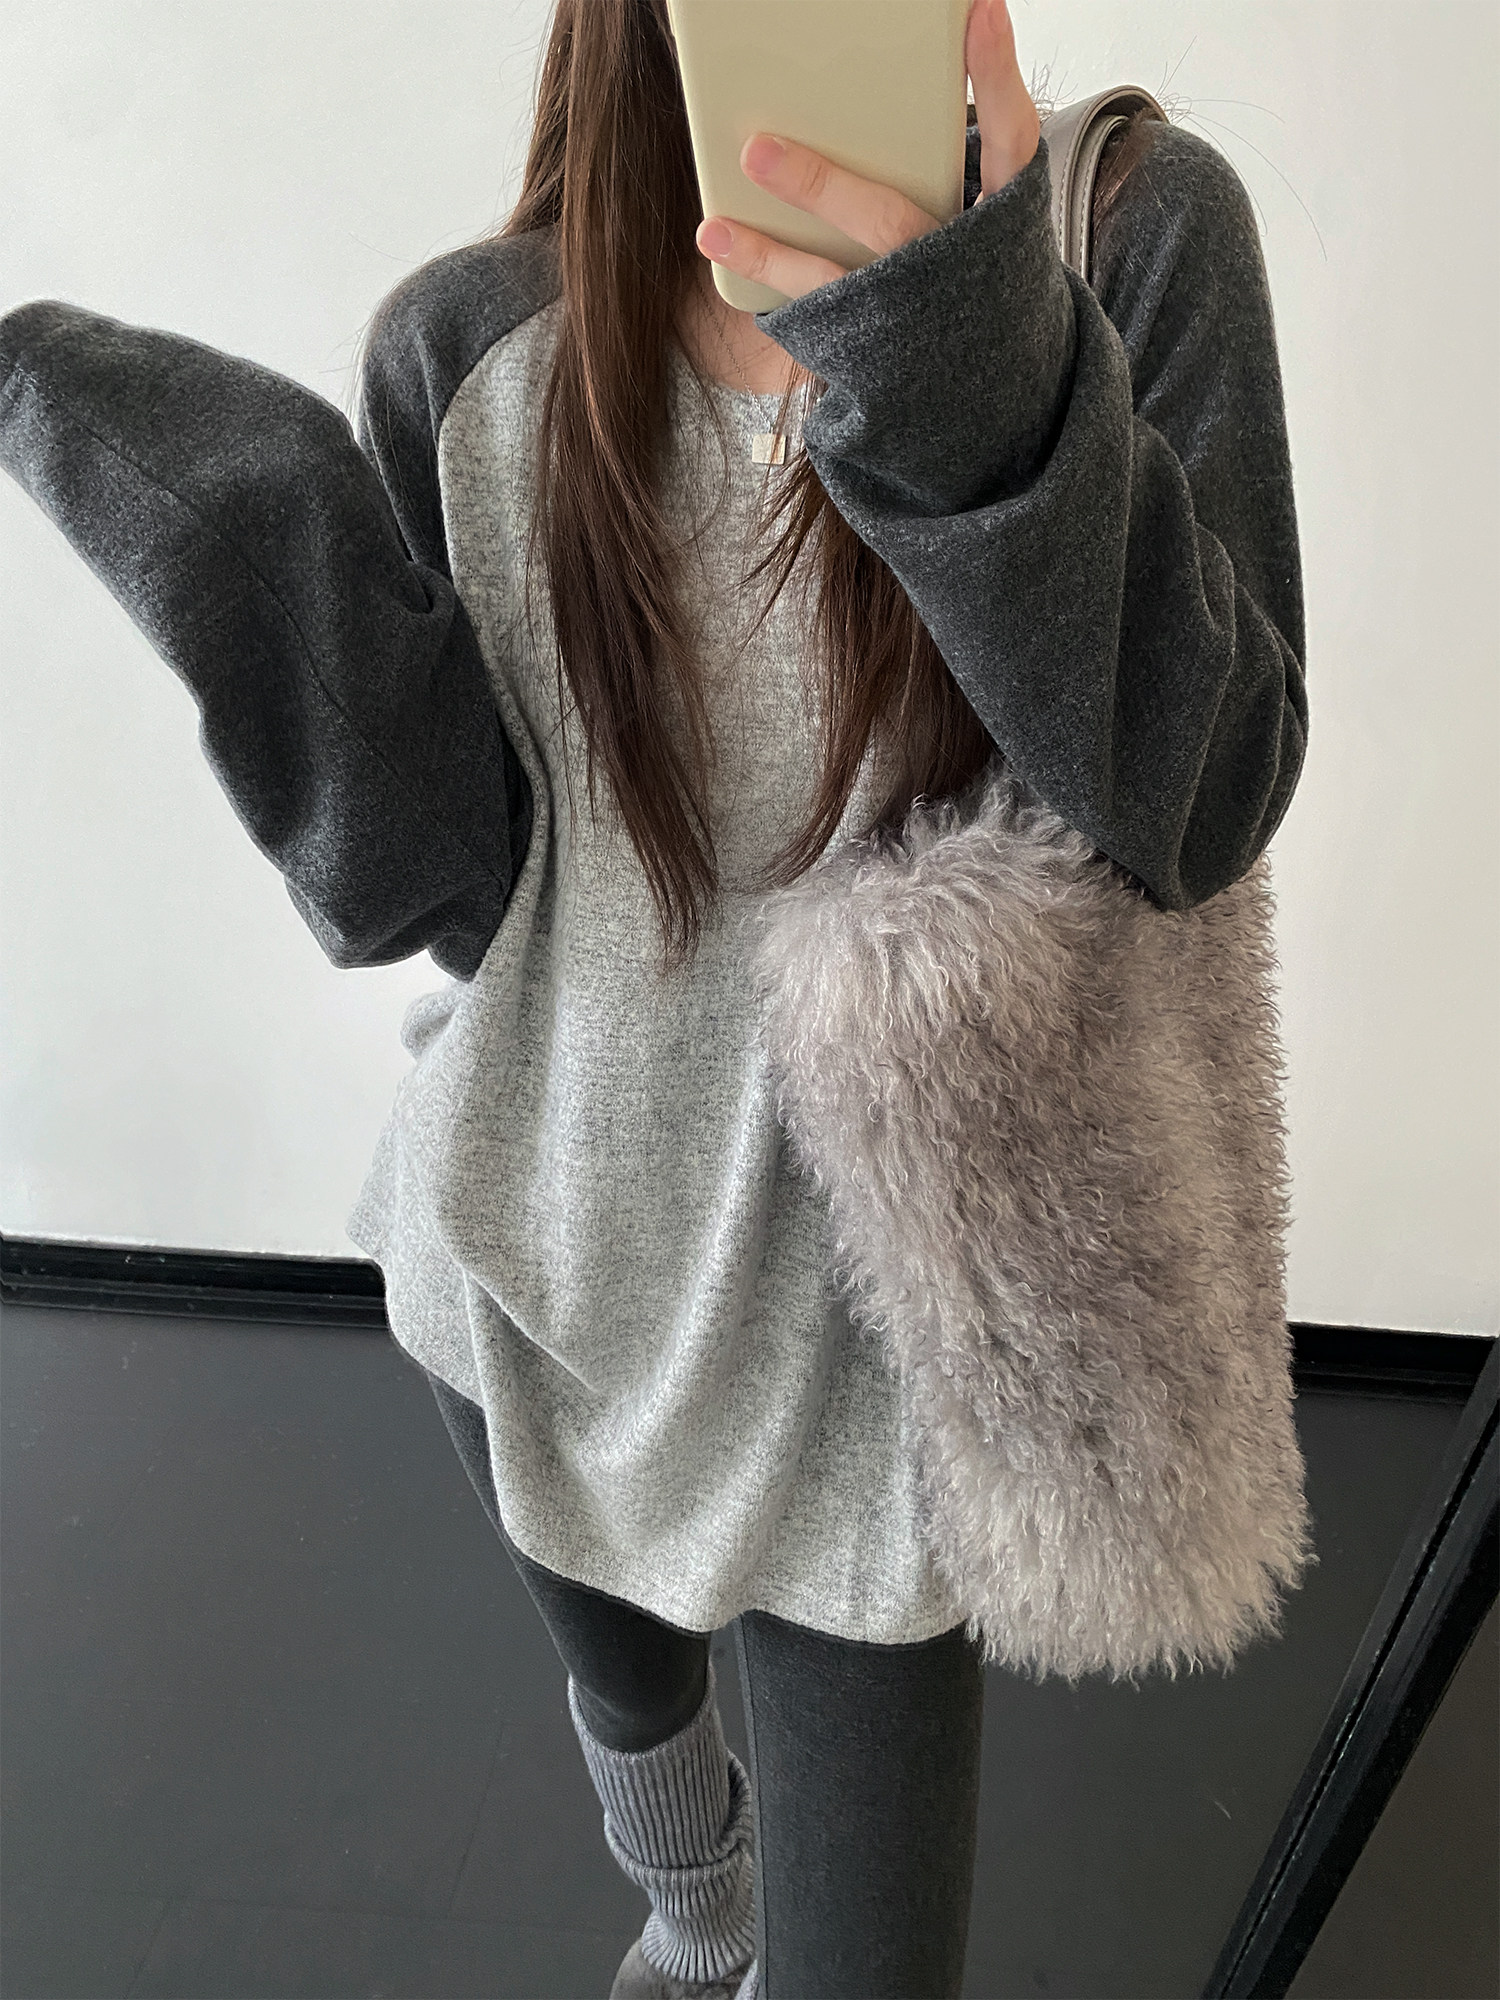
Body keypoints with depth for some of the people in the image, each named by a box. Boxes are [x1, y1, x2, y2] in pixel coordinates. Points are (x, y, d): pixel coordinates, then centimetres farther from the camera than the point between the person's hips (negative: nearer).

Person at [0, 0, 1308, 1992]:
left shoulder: (1134, 237, -10)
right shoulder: (471, 351, -7)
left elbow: (1201, 806, -19)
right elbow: (405, 881, -10)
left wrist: (981, 375, -32)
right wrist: (238, 506, -23)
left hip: (865, 1302, -2)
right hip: (541, 1259, 3)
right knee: (630, 1701, 32)